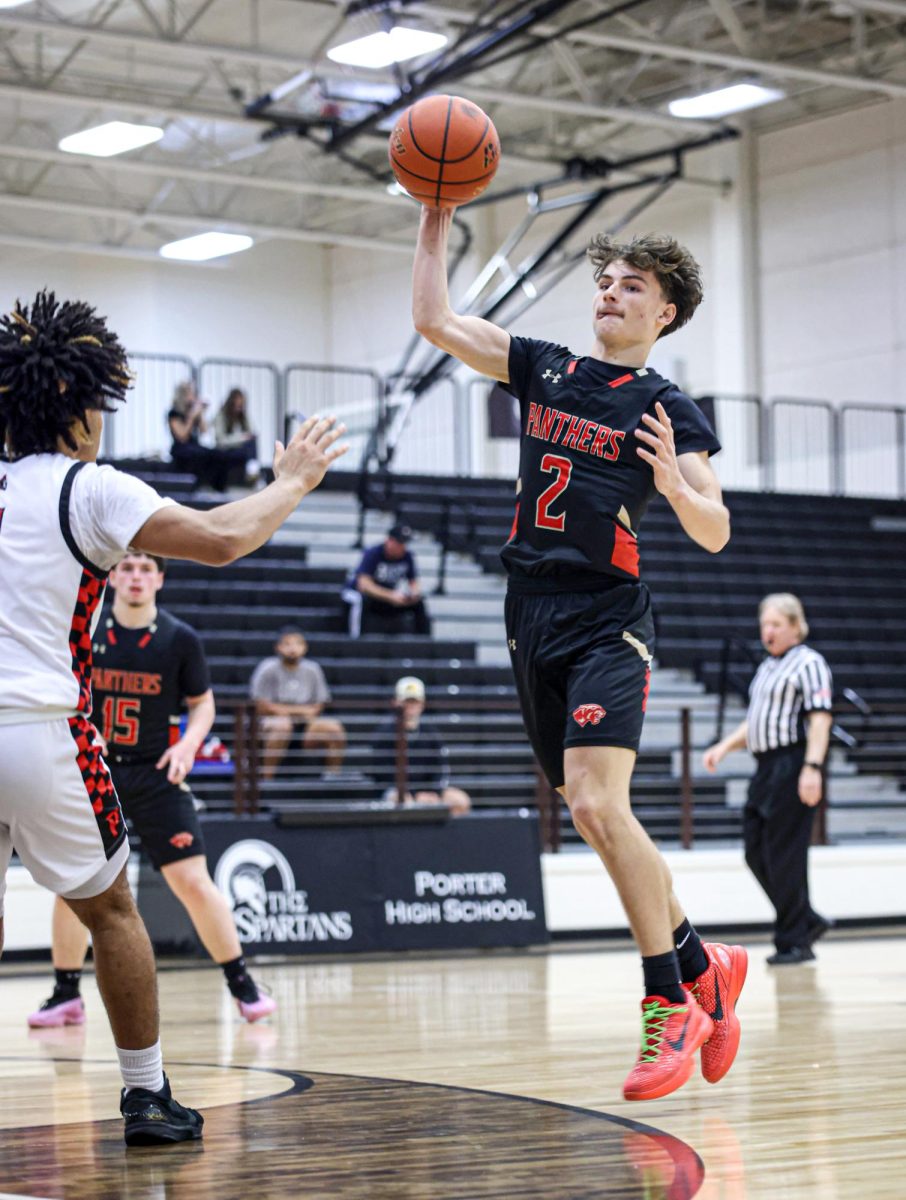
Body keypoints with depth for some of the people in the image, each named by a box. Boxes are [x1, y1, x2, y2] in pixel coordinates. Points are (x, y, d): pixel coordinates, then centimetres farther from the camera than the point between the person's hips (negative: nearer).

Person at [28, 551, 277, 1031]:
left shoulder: (181, 639, -5)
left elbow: (203, 704, 6)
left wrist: (188, 743, -13)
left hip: (155, 774, -2)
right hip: (92, 770, 2)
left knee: (193, 881, -8)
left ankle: (243, 986, 4)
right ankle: (66, 996, 14)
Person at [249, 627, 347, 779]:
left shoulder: (312, 670, 7)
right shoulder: (268, 669, -4)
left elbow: (318, 707, 8)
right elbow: (261, 707, -8)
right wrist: (300, 710, -7)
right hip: (271, 721, -4)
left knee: (334, 727, -21)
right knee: (282, 725, -38)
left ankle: (333, 777, -8)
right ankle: (267, 779, -34)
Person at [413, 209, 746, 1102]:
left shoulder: (668, 411, 0)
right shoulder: (543, 369, 13)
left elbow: (715, 533, -2)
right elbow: (433, 318, 11)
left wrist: (672, 481, -22)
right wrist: (438, 214, 5)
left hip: (608, 624, -5)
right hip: (534, 622, 6)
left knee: (597, 805, -21)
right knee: (594, 817, 8)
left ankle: (670, 1005, -11)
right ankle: (704, 968, 23)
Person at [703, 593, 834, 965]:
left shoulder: (808, 663, -6)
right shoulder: (768, 667, 21)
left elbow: (820, 719, -16)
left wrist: (812, 767, -26)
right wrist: (724, 746, 15)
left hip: (793, 765, -9)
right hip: (766, 767, 9)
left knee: (785, 855, -8)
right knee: (756, 853, 7)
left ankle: (794, 942, -1)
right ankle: (808, 921, 18)